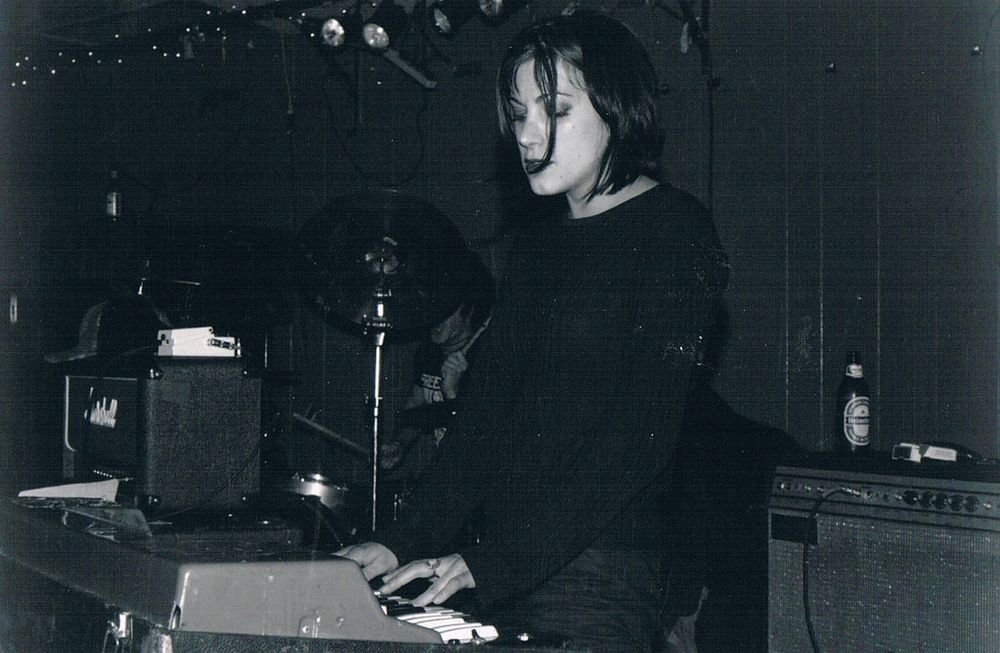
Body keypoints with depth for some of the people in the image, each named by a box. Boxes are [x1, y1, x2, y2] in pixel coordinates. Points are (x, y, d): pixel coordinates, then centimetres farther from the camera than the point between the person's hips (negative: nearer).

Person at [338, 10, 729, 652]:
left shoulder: (674, 232, -6)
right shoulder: (537, 245, 17)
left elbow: (637, 436, -15)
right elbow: (486, 417, 14)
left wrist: (487, 563, -19)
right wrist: (402, 543, 1)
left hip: (598, 580, -6)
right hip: (500, 585, 7)